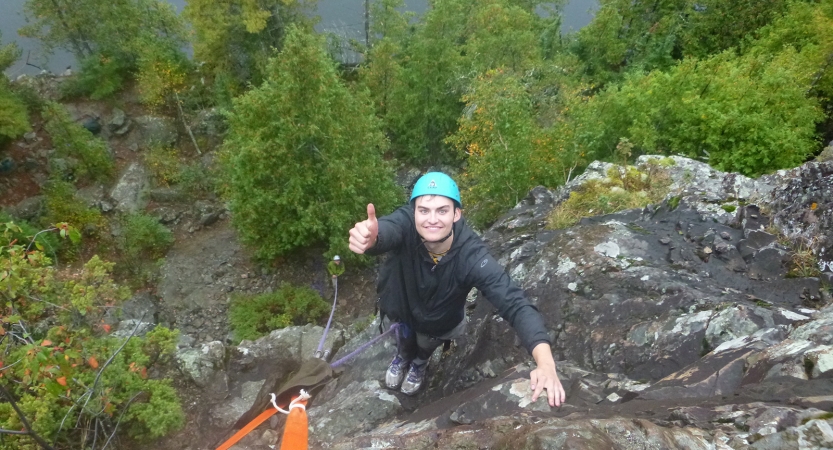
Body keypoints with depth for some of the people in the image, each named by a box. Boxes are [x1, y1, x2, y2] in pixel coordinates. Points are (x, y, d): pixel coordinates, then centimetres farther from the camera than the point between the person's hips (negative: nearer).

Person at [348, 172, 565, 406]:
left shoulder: (472, 256, -41)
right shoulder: (406, 223, -39)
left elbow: (515, 304, -48)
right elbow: (386, 230, -62)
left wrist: (546, 362, -63)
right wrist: (370, 236, -87)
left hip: (442, 321, -1)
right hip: (402, 305, 1)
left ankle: (420, 361, 50)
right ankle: (403, 355, 20)